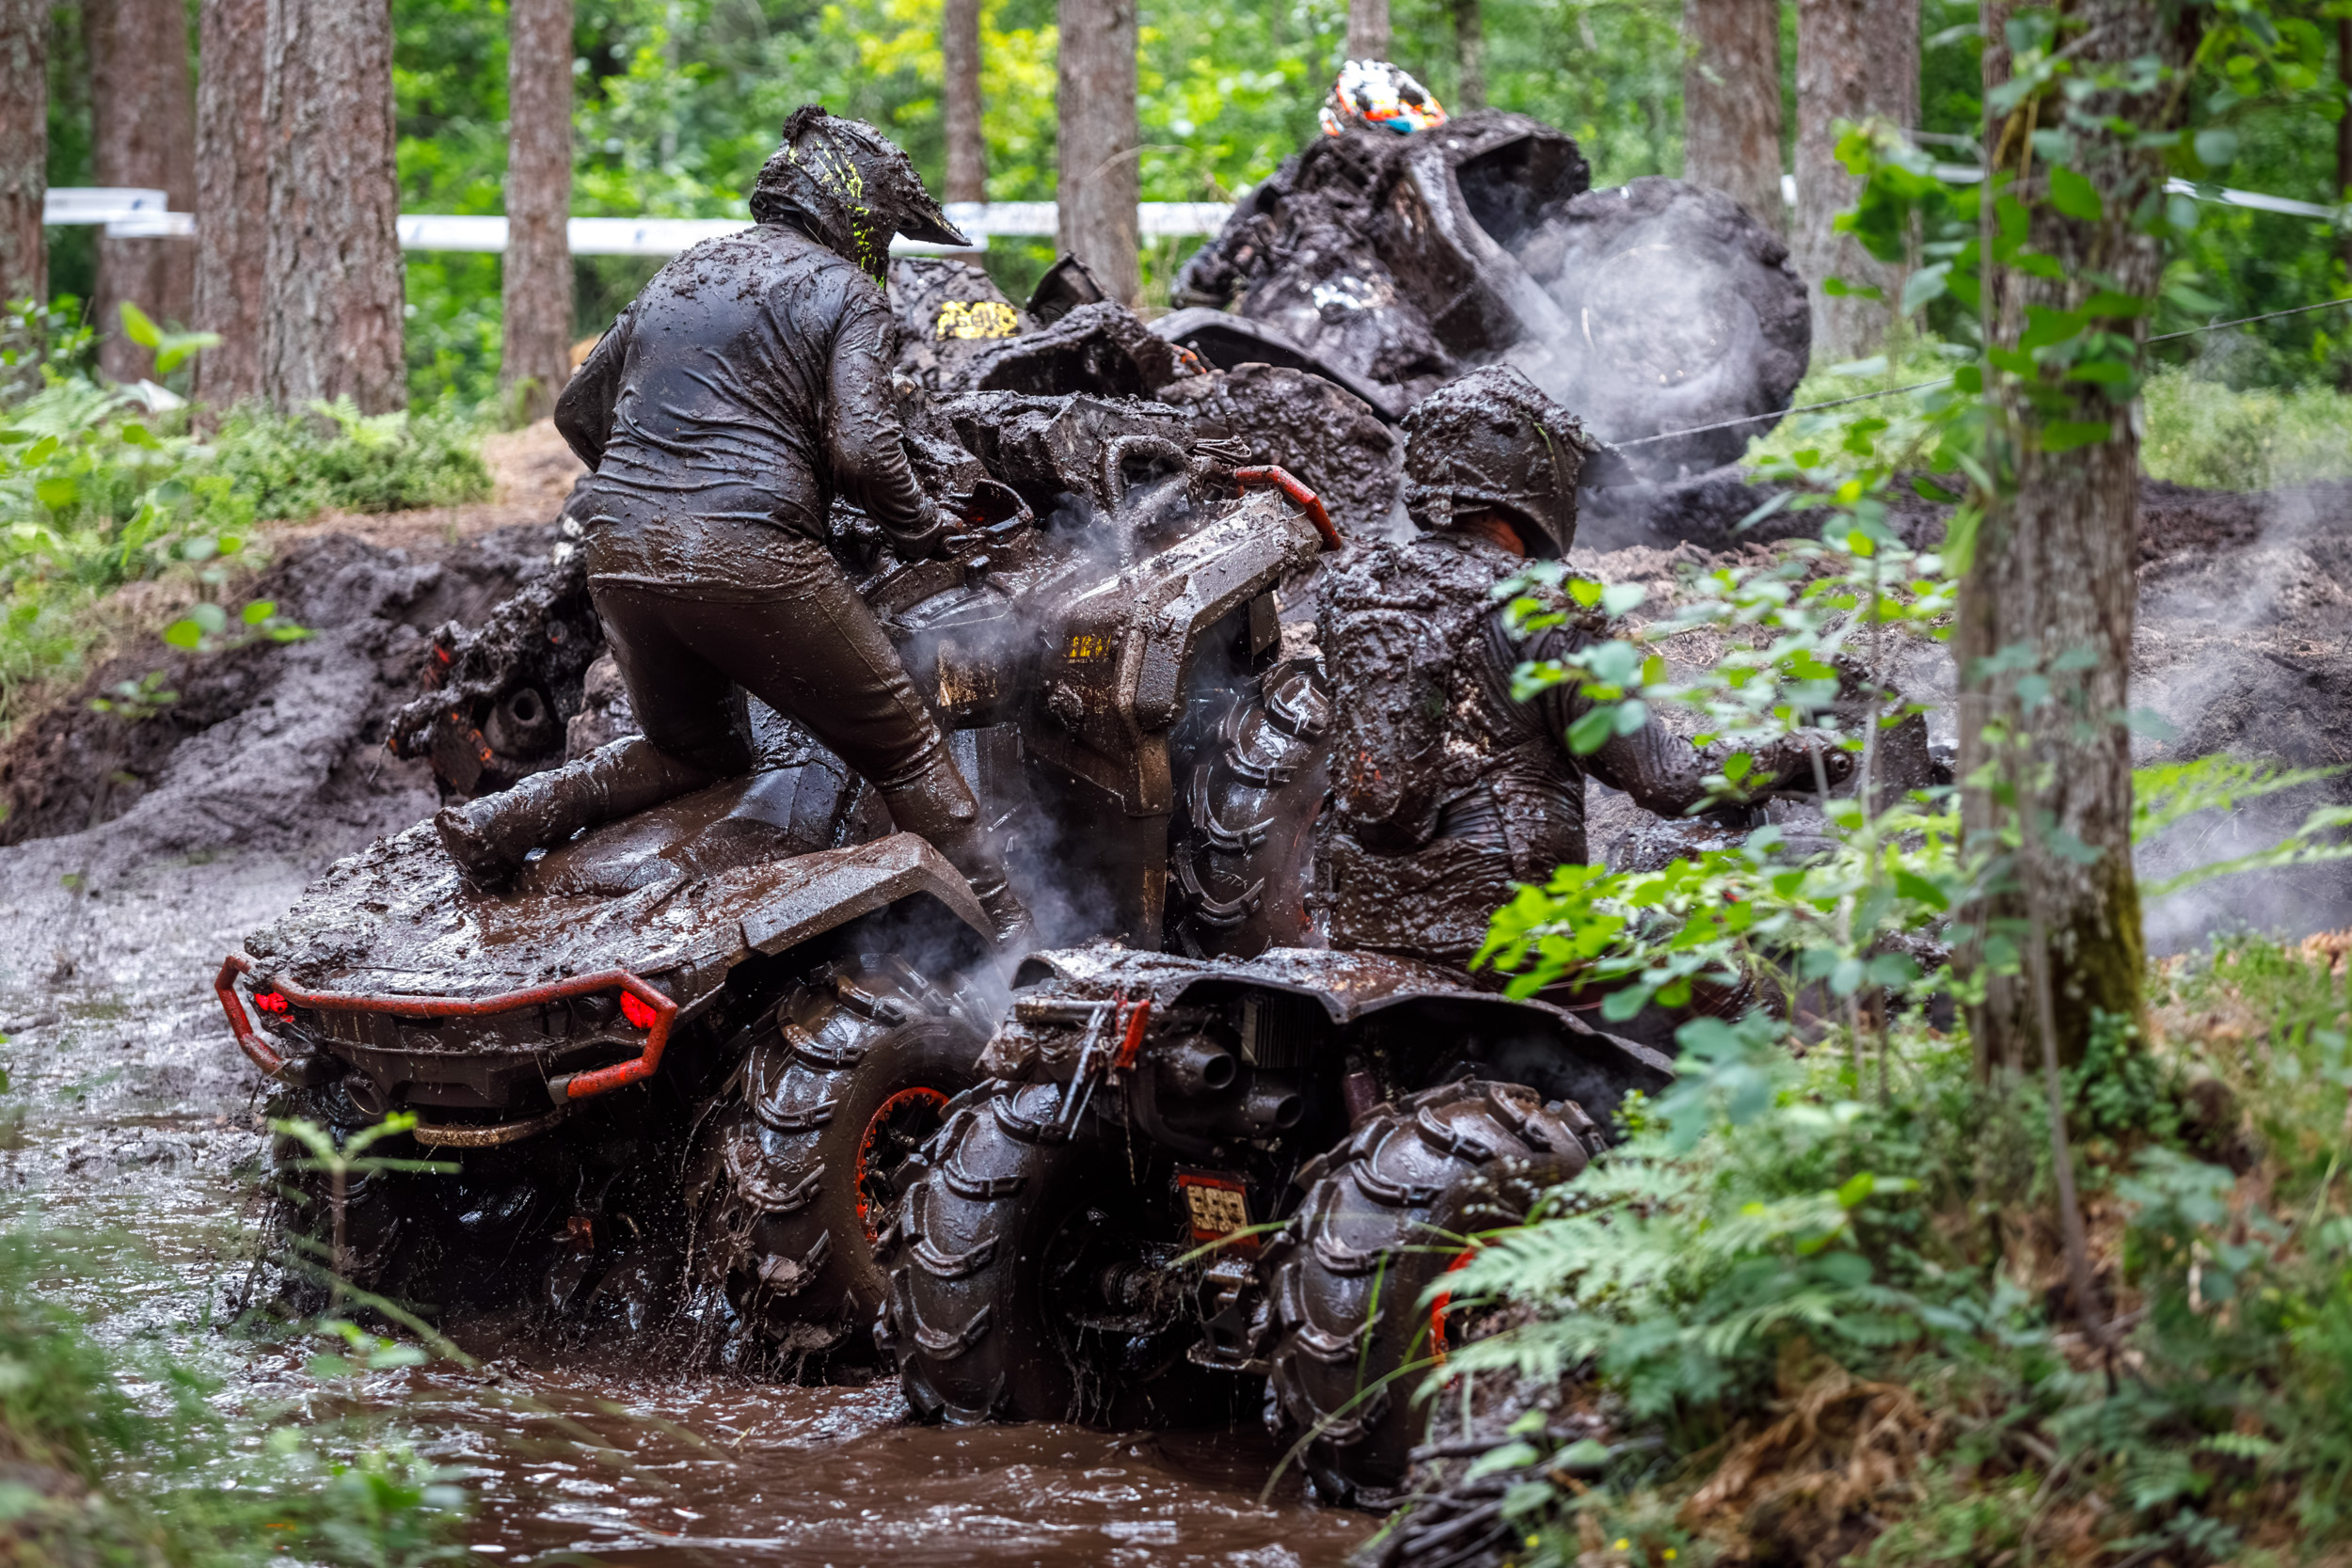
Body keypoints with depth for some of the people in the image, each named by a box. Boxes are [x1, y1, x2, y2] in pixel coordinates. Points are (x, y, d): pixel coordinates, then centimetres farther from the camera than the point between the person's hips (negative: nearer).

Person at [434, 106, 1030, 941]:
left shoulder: (681, 275, 24)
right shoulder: (845, 292, 4)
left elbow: (578, 410, 28)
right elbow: (862, 450, -10)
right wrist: (923, 530, 6)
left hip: (620, 553, 6)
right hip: (750, 557, -6)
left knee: (694, 751, 26)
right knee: (905, 753, 6)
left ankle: (500, 823, 8)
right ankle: (1005, 938, 3)